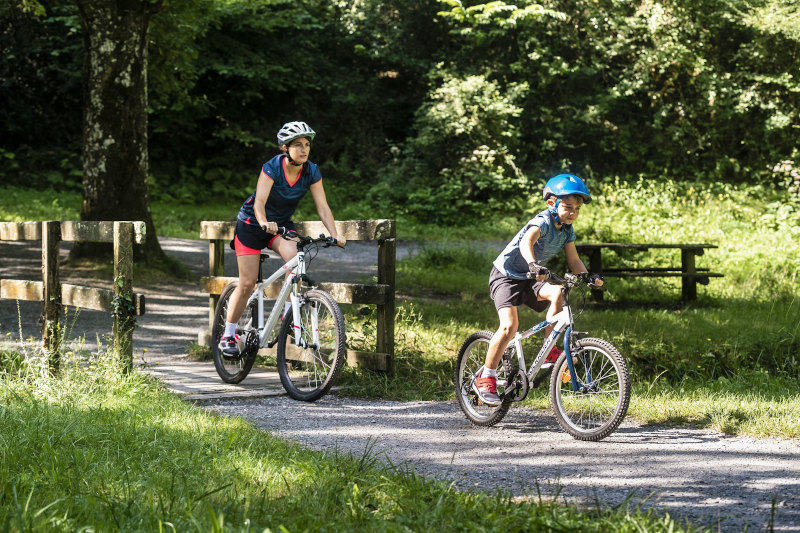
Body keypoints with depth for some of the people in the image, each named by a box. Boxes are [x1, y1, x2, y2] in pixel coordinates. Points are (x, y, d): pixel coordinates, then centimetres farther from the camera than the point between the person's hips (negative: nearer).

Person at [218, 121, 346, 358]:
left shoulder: (311, 172, -14)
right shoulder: (272, 168, -26)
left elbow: (322, 206, -15)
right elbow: (259, 202, -35)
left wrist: (334, 235, -29)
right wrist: (264, 222, -55)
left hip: (281, 224, 3)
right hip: (252, 223, -3)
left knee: (294, 256, -29)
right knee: (247, 283, -6)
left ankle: (288, 314, -15)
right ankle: (228, 336, 9)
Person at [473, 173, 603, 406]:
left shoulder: (566, 231, 1)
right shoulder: (543, 222, -24)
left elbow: (574, 260, 1)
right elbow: (527, 241, -44)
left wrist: (588, 277, -20)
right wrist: (533, 265, -63)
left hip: (529, 280, 7)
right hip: (506, 275, -7)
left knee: (557, 293, -24)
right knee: (510, 326, -23)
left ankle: (549, 352, -12)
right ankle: (485, 379, -11)